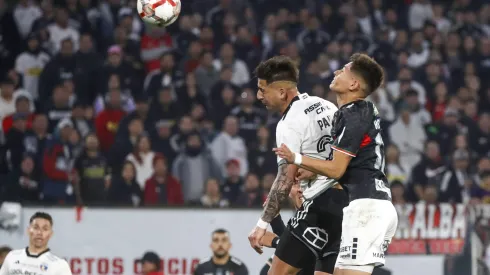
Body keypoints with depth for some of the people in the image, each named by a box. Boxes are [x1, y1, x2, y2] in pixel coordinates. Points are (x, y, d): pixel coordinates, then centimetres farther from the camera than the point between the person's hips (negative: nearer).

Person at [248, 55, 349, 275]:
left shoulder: (289, 124, -11)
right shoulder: (325, 105, 14)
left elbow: (285, 181, -16)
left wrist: (263, 224, -13)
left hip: (321, 203, -8)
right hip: (347, 198, 8)